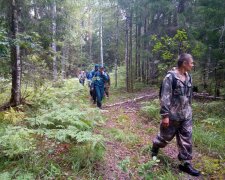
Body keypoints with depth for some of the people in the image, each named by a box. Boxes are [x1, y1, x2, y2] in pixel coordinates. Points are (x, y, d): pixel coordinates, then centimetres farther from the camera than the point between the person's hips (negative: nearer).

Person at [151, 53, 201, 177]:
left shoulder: (188, 77, 5)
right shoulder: (170, 77, -17)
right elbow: (165, 97, -19)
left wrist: (188, 109, 18)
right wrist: (165, 115, -20)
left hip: (186, 115, 7)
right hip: (173, 115, -6)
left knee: (186, 138, 10)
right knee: (166, 136, 11)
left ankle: (185, 163, 22)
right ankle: (155, 147, 41)